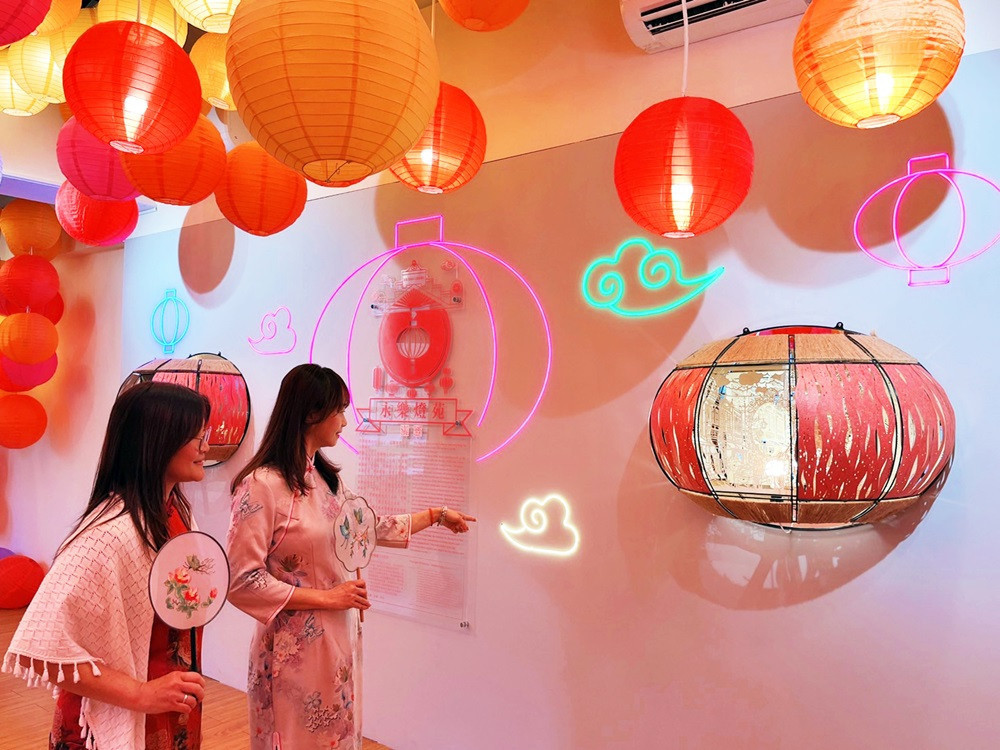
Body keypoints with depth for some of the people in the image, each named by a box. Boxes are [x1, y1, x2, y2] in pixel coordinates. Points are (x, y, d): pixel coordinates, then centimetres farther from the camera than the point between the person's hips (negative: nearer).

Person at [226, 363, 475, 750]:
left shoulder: (326, 479, 7)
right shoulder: (261, 485, -18)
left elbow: (370, 526, 20)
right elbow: (241, 582, -19)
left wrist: (437, 515, 25)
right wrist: (325, 597, -17)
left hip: (338, 642, 7)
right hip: (294, 651, -7)